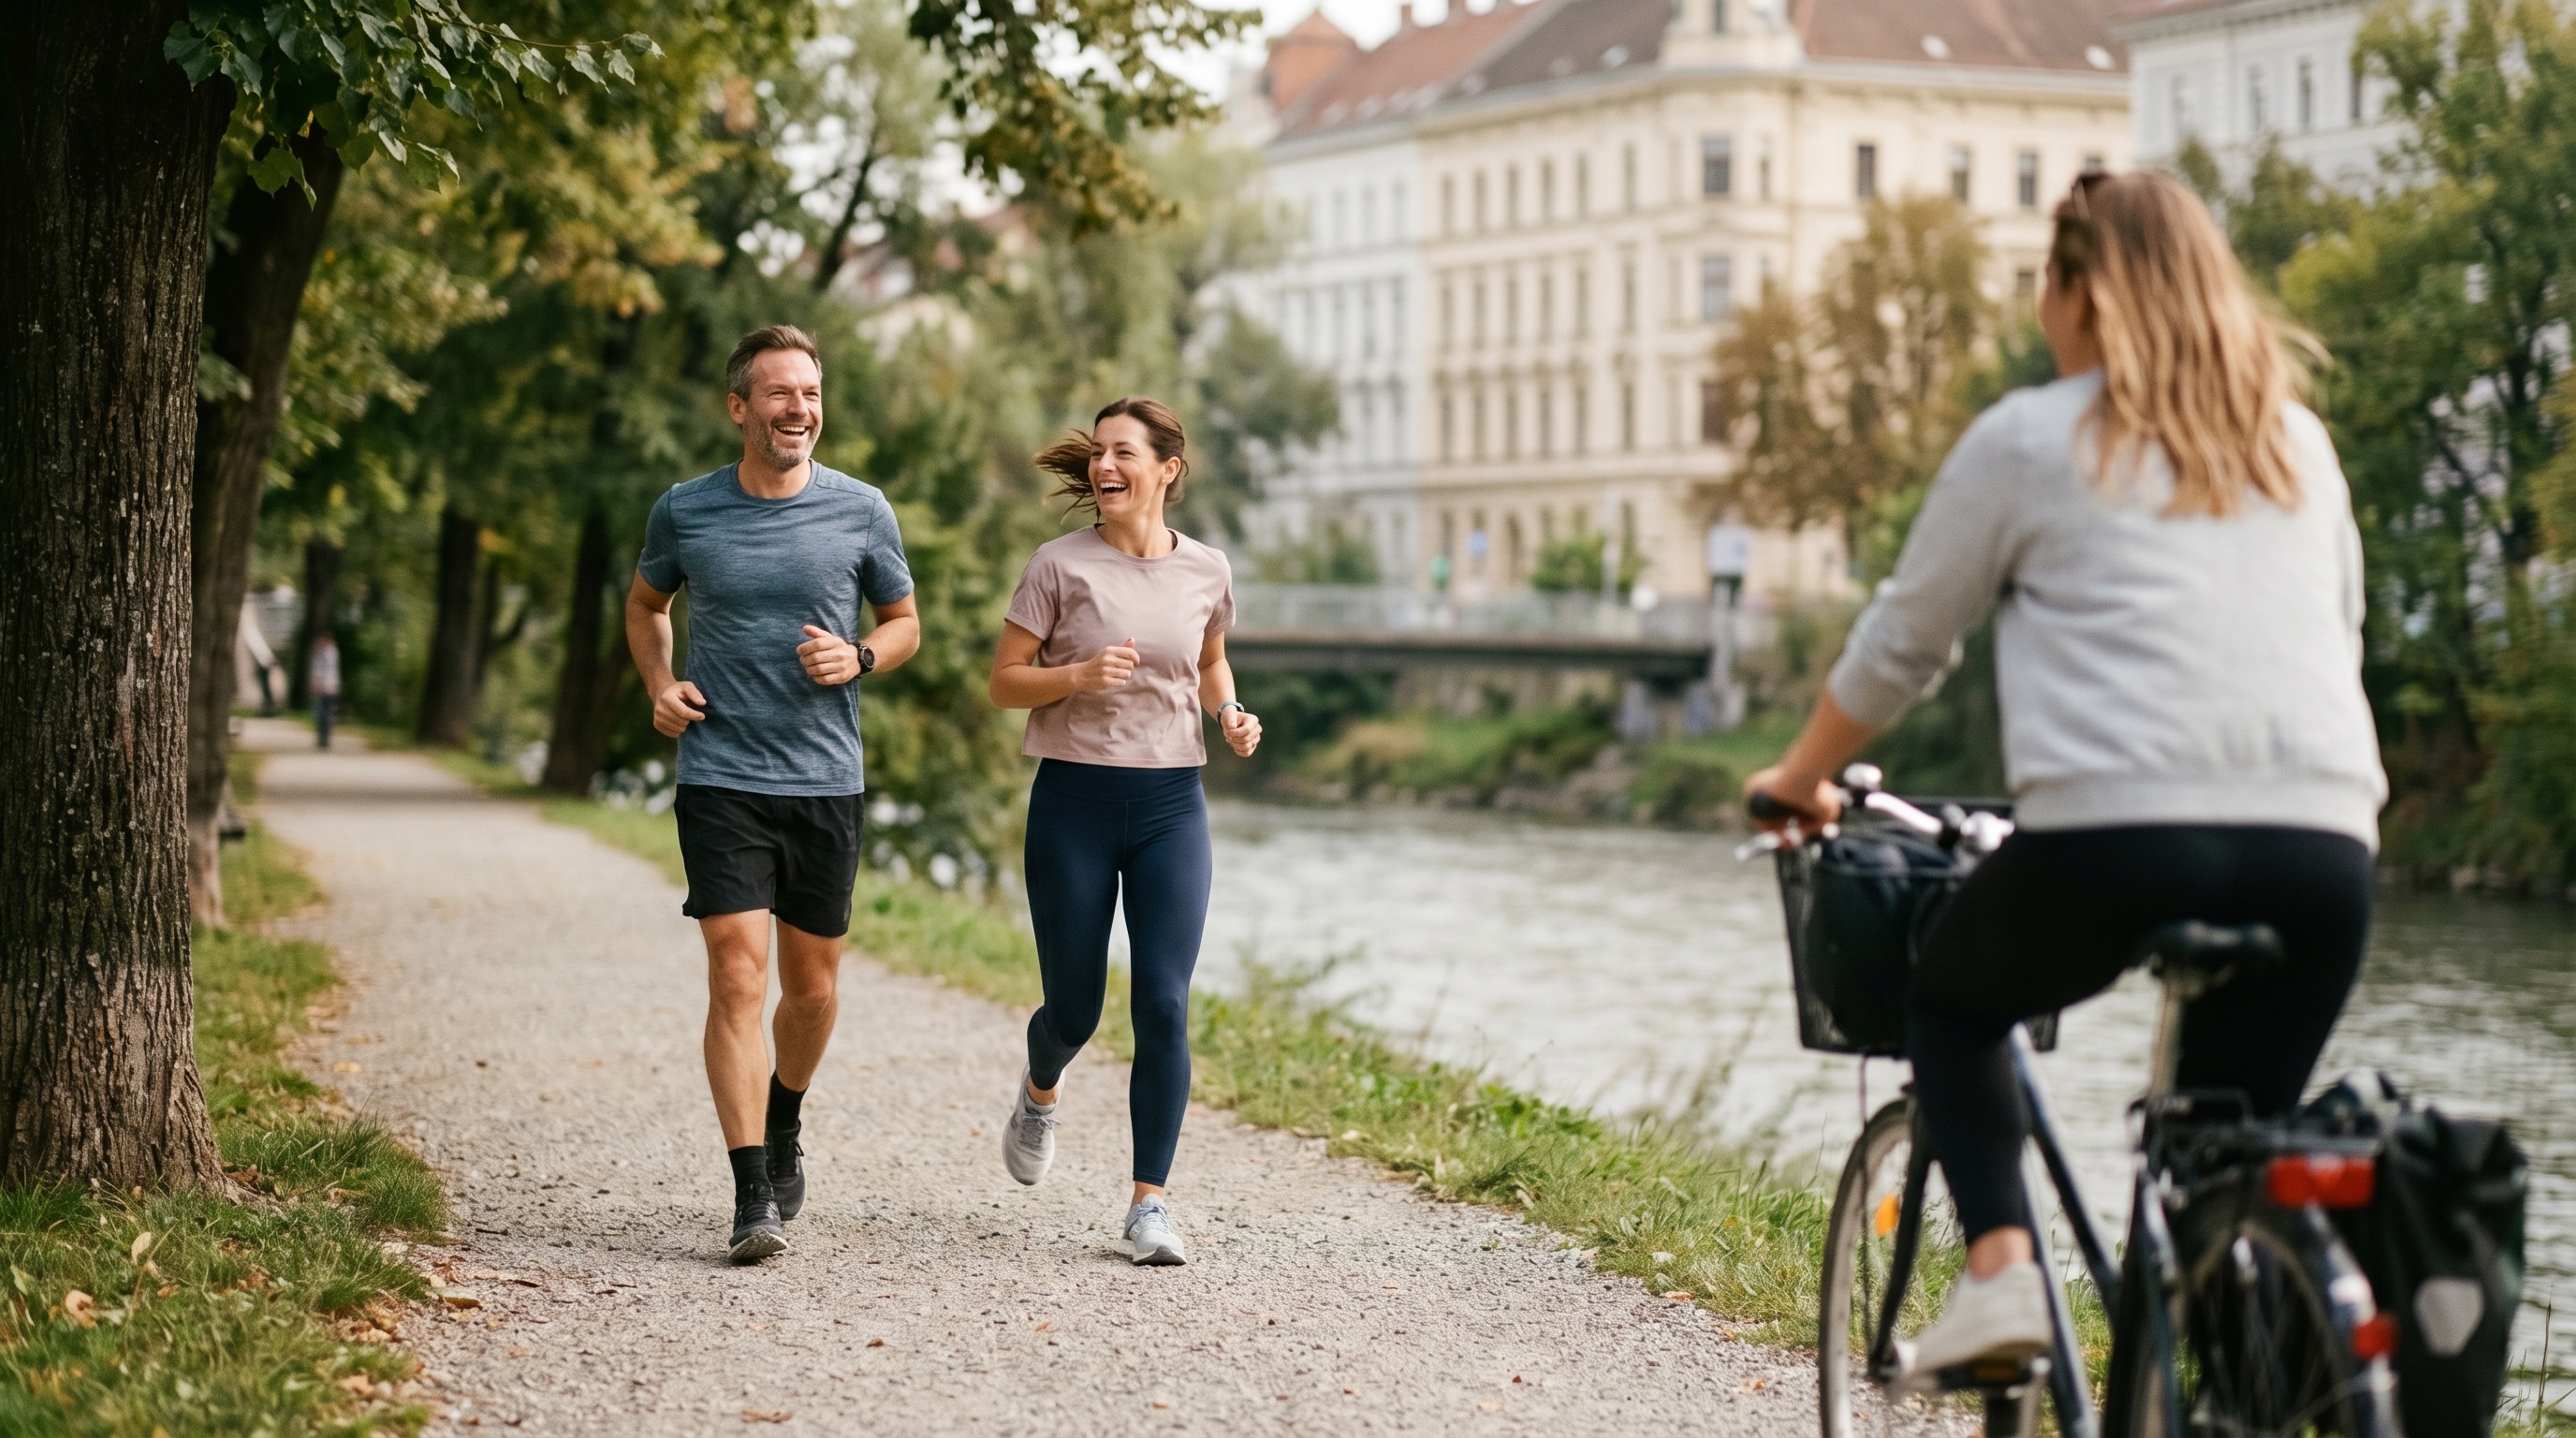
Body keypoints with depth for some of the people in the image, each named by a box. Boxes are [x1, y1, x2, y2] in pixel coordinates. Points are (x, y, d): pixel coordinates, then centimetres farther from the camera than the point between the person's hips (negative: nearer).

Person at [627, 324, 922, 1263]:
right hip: (721, 779, -1)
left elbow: (905, 624, 13)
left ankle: (785, 1131, 40)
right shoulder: (685, 511, 2)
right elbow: (645, 604, 21)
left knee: (812, 988, 11)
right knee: (737, 980, -12)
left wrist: (858, 658, -8)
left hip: (826, 781, 2)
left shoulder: (861, 511, 1)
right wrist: (658, 685, 3)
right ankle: (752, 1196, -11)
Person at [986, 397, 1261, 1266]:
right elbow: (1003, 681, -2)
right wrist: (1077, 675, -21)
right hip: (1074, 803, -1)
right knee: (1075, 1009, 7)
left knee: (1163, 1007, -7)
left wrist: (1231, 716, 1)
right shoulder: (1061, 566, -4)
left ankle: (1149, 1204, 0)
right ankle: (1040, 1089, 44)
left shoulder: (1206, 573, 4)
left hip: (1171, 804, 2)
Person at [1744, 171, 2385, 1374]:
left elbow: (1898, 647, 16)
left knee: (1950, 1001, 24)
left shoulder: (2027, 441, 9)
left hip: (2113, 832, -3)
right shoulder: (2296, 442, 21)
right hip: (2321, 847, 4)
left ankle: (1999, 1266, 4)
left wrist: (1800, 777, 31)